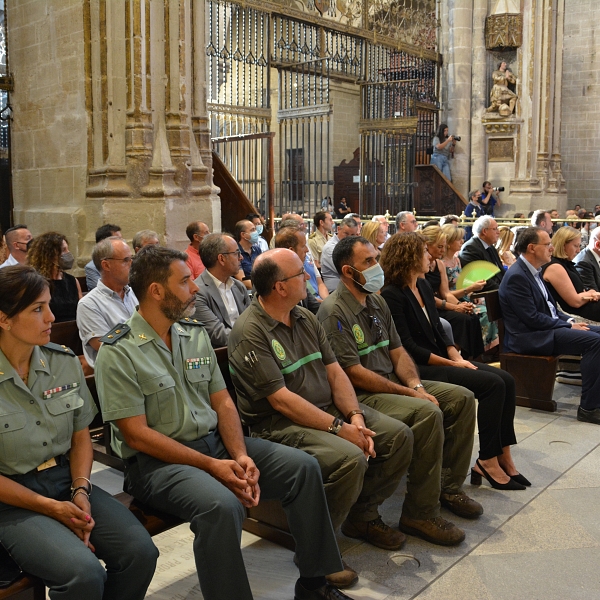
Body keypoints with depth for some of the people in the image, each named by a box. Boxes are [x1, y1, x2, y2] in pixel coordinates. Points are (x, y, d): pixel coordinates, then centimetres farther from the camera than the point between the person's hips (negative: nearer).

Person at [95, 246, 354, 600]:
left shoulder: (196, 334, 9)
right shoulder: (119, 353, -11)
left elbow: (223, 402, 8)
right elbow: (137, 435, -15)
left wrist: (241, 455, -11)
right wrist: (211, 466, -20)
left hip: (216, 442, 7)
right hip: (157, 460, -6)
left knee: (303, 467, -6)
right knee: (222, 506, -36)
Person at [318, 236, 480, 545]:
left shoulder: (377, 302, 13)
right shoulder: (334, 312, -15)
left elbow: (398, 352, 13)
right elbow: (354, 374, -20)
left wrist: (416, 385, -6)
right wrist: (409, 393, -18)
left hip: (393, 384, 9)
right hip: (361, 396, -9)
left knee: (462, 397, 1)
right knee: (428, 412, -30)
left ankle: (450, 487, 12)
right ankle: (420, 514, -19)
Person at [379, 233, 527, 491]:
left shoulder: (423, 286, 13)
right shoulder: (392, 296, -13)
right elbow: (409, 348, -16)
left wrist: (458, 357, -2)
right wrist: (452, 364, -14)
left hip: (440, 361, 9)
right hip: (420, 369, -8)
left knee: (506, 380, -7)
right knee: (493, 384, -20)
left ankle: (503, 454, -2)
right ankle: (487, 461, -10)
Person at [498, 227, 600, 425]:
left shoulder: (533, 271, 12)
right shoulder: (517, 276, -18)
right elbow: (532, 318, -21)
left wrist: (570, 321, 3)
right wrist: (568, 326, -15)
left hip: (545, 328, 10)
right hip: (528, 337, -10)